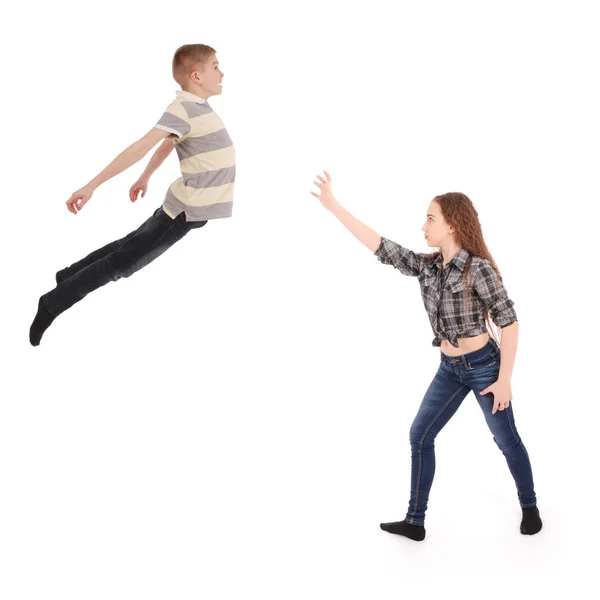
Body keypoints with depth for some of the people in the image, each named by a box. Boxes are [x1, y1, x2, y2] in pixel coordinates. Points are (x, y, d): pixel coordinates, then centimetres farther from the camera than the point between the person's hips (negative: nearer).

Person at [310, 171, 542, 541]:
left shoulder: (479, 268, -18)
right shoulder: (427, 266, 0)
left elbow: (509, 322, -17)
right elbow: (381, 247, -3)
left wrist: (504, 379, -18)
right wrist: (333, 206, -7)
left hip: (484, 366, -6)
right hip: (450, 369, 7)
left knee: (507, 440, 9)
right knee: (420, 437, 6)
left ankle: (530, 507, 33)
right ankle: (415, 521, 15)